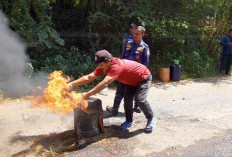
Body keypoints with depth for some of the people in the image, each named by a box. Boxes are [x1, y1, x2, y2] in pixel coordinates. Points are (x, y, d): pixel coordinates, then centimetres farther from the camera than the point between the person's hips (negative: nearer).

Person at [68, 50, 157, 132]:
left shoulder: (116, 66, -43)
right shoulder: (104, 66, -16)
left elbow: (105, 83, -53)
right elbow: (89, 77, -21)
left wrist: (87, 95, -54)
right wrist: (72, 83, -32)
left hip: (144, 77, -8)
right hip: (132, 81, 8)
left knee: (139, 99, -17)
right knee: (127, 99, 1)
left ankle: (151, 118, 6)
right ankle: (129, 121, 18)